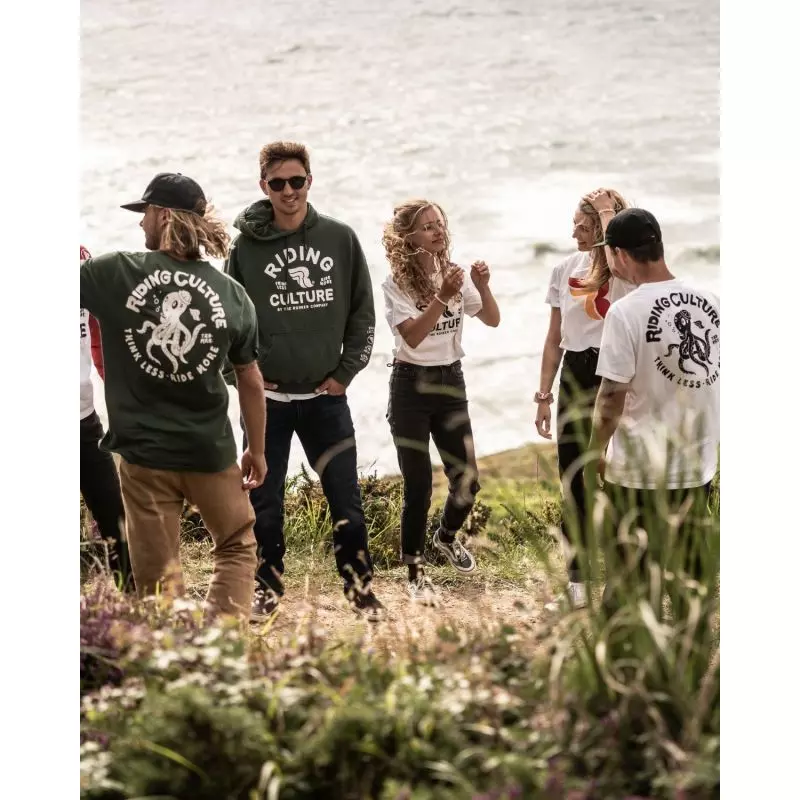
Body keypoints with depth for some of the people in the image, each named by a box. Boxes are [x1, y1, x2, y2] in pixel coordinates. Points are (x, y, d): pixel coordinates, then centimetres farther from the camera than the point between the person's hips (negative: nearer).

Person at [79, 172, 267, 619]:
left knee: (158, 573, 6)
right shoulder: (232, 294, -1)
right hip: (210, 449, 1)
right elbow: (251, 381, 6)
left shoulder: (114, 274, -9)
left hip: (144, 451, -1)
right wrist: (258, 450, 16)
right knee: (238, 547, 19)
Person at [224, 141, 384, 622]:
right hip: (267, 397, 0)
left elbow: (363, 314, 8)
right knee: (265, 504, 6)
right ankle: (268, 591, 20)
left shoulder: (341, 239, 2)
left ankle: (361, 591, 11)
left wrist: (346, 372, 1)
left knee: (347, 501, 0)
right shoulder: (246, 247, -2)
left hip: (326, 396, 1)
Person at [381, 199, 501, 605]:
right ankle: (416, 572, 9)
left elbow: (492, 319, -3)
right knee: (418, 485, -5)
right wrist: (442, 296, -32)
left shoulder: (455, 274, 2)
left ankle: (446, 535, 37)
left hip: (451, 382, 4)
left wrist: (482, 286, -20)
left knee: (467, 480, 5)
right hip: (411, 386, -4)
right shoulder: (396, 284, -11)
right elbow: (412, 336, -24)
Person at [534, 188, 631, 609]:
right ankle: (577, 583, 20)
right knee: (572, 484, 9)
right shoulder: (565, 270, 8)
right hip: (574, 378, 5)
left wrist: (607, 211, -21)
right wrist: (544, 395, 11)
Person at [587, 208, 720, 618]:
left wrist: (595, 454, -1)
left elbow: (612, 397, -15)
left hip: (639, 472, -5)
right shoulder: (710, 303, 0)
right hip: (698, 466, 5)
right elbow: (717, 376, 11)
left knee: (626, 584, 6)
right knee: (692, 581, 14)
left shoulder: (626, 312, -17)